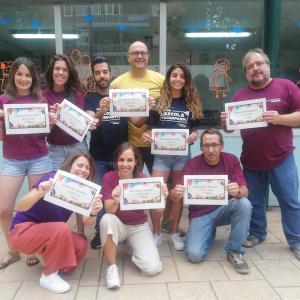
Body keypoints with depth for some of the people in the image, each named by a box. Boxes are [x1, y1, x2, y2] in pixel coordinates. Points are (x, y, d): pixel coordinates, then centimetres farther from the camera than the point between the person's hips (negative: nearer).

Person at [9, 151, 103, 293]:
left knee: (80, 245, -22)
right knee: (62, 229, -33)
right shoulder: (53, 179, -22)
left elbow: (87, 222, -12)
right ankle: (48, 276, -12)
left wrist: (93, 212, -35)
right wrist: (40, 193, -46)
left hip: (51, 233, 5)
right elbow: (19, 207, -27)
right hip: (23, 230, -5)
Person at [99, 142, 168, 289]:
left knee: (153, 268, -17)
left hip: (139, 227, 1)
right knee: (107, 219, -37)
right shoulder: (109, 177, -15)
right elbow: (109, 210, -24)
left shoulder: (143, 179, -13)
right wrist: (116, 201, -48)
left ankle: (133, 248, 16)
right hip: (117, 225, -1)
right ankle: (112, 267, -17)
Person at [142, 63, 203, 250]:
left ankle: (175, 233, 26)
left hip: (183, 154, 2)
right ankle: (157, 233, 14)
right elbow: (152, 128, 3)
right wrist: (146, 135, -17)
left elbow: (194, 130, 10)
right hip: (162, 154, -1)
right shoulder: (159, 102, 1)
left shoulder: (191, 103, 6)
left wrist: (194, 136, -12)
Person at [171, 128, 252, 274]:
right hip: (200, 214, -1)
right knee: (194, 255, -20)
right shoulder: (192, 165, -12)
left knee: (245, 204, -30)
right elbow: (176, 195, -16)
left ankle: (234, 251, -10)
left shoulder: (231, 160, -8)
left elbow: (245, 191, -15)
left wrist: (238, 191, -40)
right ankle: (209, 233, 16)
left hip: (224, 210, 1)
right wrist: (175, 193, -41)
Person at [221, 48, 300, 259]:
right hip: (251, 161, 3)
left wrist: (279, 118, -22)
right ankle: (256, 234, 33)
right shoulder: (240, 95, 5)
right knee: (254, 202, 14)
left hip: (281, 159, -2)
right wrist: (226, 122, -15)